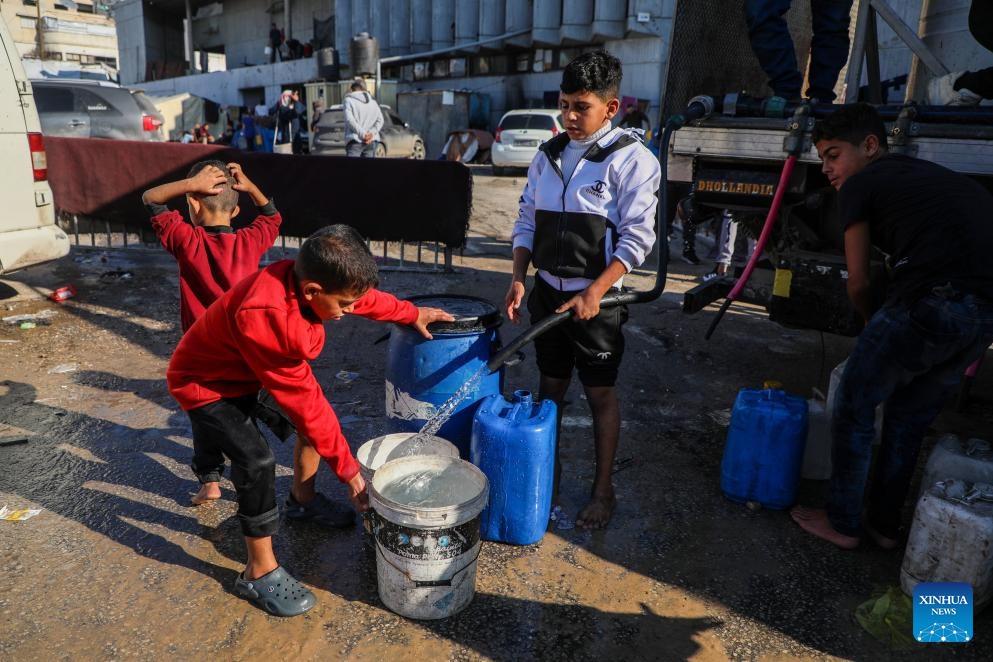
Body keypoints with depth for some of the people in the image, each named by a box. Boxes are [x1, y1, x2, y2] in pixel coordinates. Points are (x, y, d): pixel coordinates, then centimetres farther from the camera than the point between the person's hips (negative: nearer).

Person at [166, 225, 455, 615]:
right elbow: (304, 400, -35)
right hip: (203, 383, -8)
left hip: (245, 371, 8)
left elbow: (367, 299, 2)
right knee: (257, 461, -19)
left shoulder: (306, 278, -21)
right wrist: (346, 467, -26)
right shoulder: (265, 319, -43)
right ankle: (259, 573, -2)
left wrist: (411, 314, 13)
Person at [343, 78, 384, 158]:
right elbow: (380, 120, 6)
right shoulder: (373, 101, 17)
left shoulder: (349, 100, 2)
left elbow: (350, 120, -12)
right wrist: (372, 133, -5)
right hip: (371, 141, 5)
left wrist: (363, 134, -15)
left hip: (355, 140, -5)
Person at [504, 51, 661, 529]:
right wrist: (518, 278, -2)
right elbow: (527, 221, 11)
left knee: (600, 394, 6)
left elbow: (637, 238, -13)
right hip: (547, 290, 5)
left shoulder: (630, 158, -9)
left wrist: (593, 294, -20)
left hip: (596, 298, -5)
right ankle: (547, 468, 34)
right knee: (550, 386, 15)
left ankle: (603, 490, 22)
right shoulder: (548, 154, 7)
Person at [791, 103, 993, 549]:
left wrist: (877, 327, 26)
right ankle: (884, 524, 35)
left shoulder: (860, 184, 7)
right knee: (910, 417, 23)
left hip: (931, 302, -8)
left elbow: (859, 283, 7)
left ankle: (842, 524, 22)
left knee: (854, 407, 11)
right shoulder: (932, 175, 30)